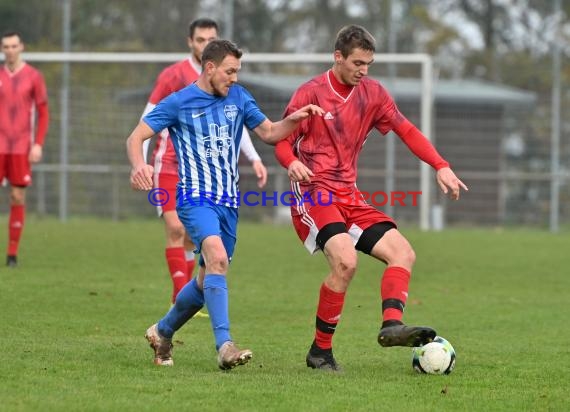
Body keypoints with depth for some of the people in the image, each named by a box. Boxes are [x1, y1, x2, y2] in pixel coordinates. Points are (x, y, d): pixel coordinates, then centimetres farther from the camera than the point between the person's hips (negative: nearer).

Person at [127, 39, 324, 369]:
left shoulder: (239, 98, 9)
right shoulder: (179, 103, -5)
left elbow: (269, 133, 14)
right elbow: (136, 137, -6)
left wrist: (295, 119, -6)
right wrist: (139, 166, -28)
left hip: (229, 202, 6)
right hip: (196, 198, -6)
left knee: (209, 280, 12)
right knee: (217, 257, -30)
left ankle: (163, 331, 35)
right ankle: (225, 345, -35)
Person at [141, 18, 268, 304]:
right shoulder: (173, 76, -7)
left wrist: (254, 159, 5)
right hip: (169, 166, -4)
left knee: (191, 236, 5)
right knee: (176, 229, -15)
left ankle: (180, 300, 16)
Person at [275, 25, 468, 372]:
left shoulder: (372, 94, 9)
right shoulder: (311, 94, -5)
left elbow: (407, 130, 10)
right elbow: (282, 141, -2)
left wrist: (441, 167, -3)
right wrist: (292, 163, -26)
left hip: (350, 197, 7)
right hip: (314, 192, -7)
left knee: (403, 254, -8)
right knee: (346, 261, -27)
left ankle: (392, 325, -22)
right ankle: (321, 350, -18)